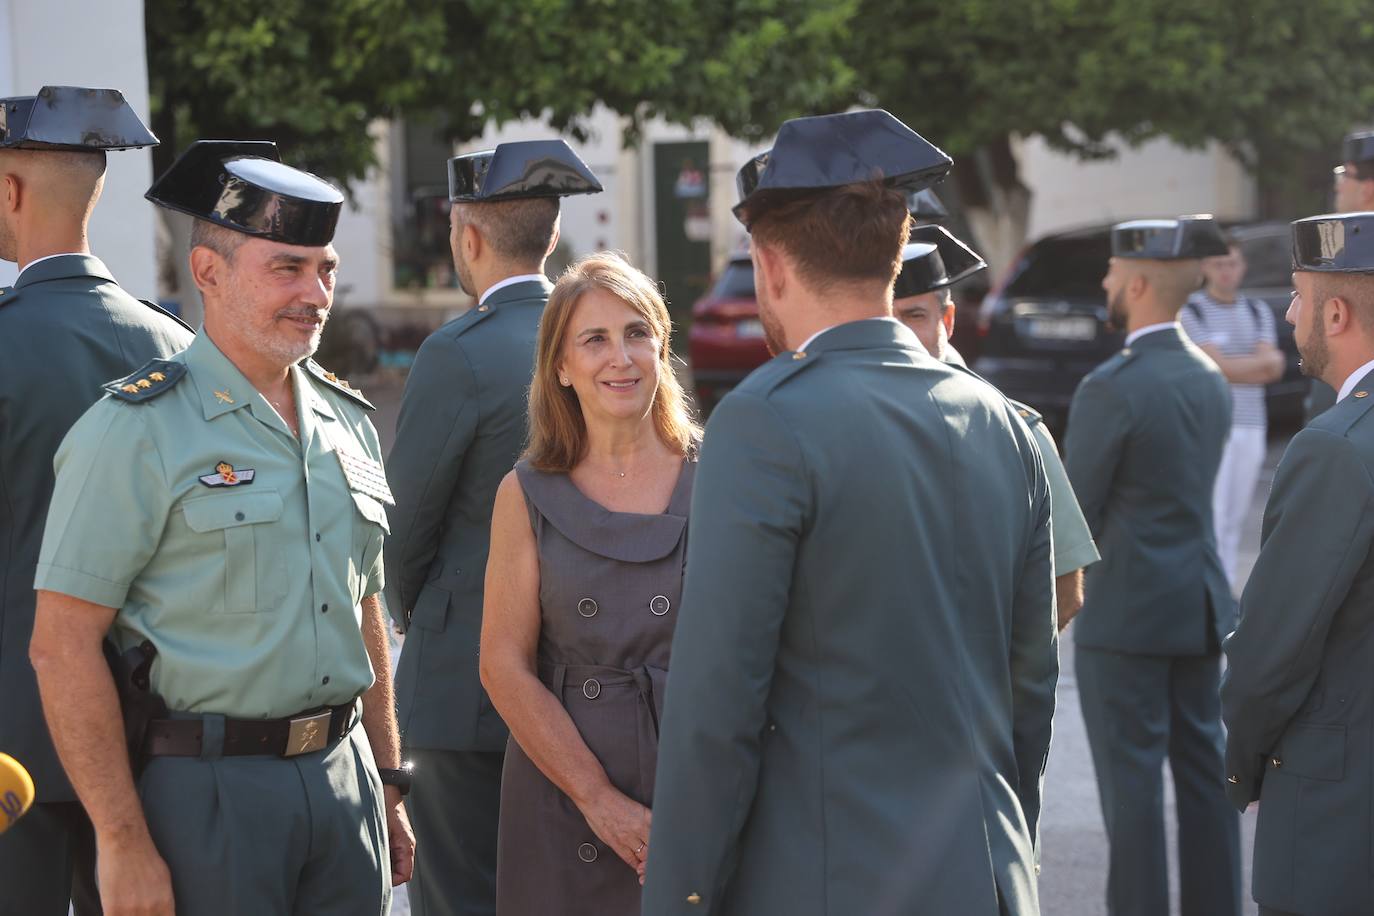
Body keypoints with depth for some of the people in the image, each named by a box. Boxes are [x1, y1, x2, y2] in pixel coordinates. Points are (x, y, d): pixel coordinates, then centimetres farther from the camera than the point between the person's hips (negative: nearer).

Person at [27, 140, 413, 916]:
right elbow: (63, 647, -13)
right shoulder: (136, 429, -9)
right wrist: (124, 844, -16)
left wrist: (390, 787, 16)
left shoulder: (347, 421, 11)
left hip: (343, 774, 6)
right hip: (208, 789, -6)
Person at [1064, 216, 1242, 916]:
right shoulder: (1209, 379, 8)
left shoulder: (1111, 387, -17)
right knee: (1202, 768, 12)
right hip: (1200, 604, 8)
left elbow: (1076, 511, -13)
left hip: (1126, 615, -7)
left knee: (1131, 778, -1)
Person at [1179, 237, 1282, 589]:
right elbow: (1217, 368, -12)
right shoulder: (1191, 312, -3)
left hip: (1250, 427, 5)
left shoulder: (1258, 312, 14)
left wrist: (1234, 367, -13)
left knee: (1234, 519, 8)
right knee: (1211, 517, -11)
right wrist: (1262, 362, -3)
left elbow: (1274, 368, 2)